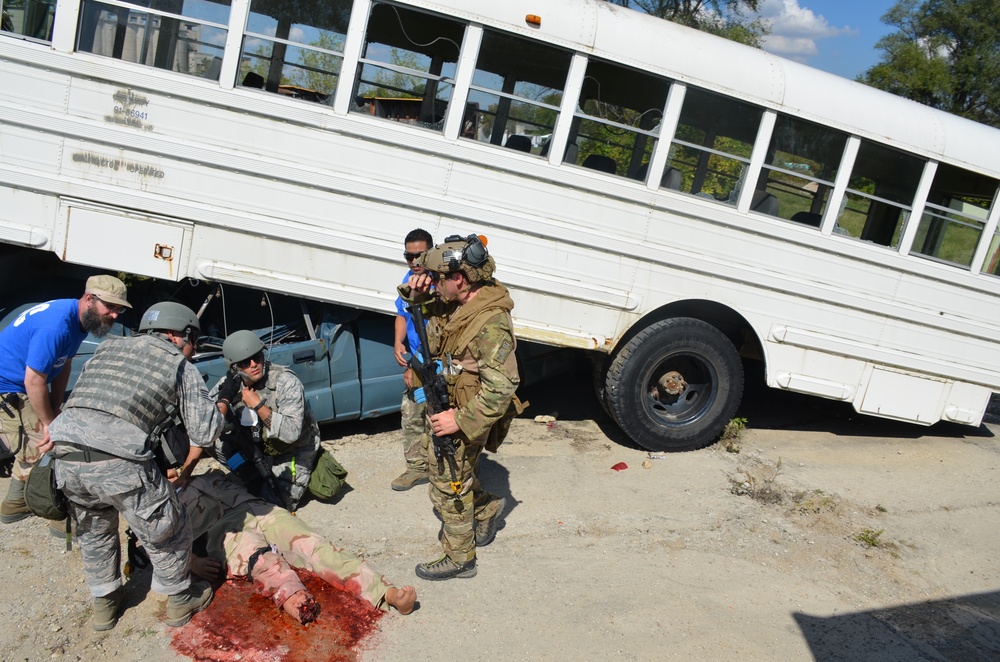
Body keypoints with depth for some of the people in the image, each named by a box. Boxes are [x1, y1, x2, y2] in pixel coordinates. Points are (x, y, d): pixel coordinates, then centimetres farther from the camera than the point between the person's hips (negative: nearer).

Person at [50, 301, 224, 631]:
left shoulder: (107, 347, 25)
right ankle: (180, 600, 35)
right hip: (121, 464, -5)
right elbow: (205, 431, 9)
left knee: (94, 532, 31)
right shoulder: (181, 367, 11)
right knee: (166, 532, 18)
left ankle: (104, 604, 45)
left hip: (67, 457, 6)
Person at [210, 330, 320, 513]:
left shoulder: (286, 381, -27)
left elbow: (291, 432, -35)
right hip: (258, 447, 5)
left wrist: (258, 405, -36)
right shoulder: (231, 384, -12)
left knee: (274, 504, -15)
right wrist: (224, 398, -32)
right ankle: (263, 482, 3)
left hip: (293, 450, -5)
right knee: (219, 442, -18)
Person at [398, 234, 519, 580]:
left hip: (465, 419, -9)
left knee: (448, 488, 6)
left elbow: (502, 387, -31)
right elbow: (416, 303, 15)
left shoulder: (490, 325, -30)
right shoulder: (452, 303, -2)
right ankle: (487, 507, 46)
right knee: (442, 470, 25)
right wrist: (415, 289, -9)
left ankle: (459, 559, 25)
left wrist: (461, 421, -29)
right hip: (444, 407, 9)